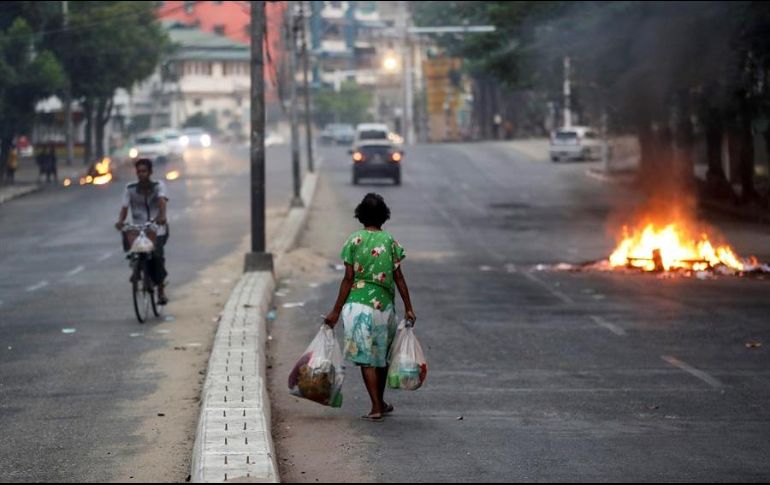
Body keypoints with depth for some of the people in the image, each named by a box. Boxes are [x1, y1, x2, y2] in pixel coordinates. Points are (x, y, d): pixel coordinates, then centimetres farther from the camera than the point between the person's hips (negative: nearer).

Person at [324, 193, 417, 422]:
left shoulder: (354, 240, -4)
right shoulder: (390, 241, 1)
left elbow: (348, 279, -6)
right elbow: (398, 277, 1)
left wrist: (336, 311, -2)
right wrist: (408, 308, 7)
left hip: (358, 302, -2)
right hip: (384, 303, 2)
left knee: (366, 357, 1)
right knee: (381, 354, 18)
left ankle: (376, 408, -5)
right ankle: (380, 402, 30)